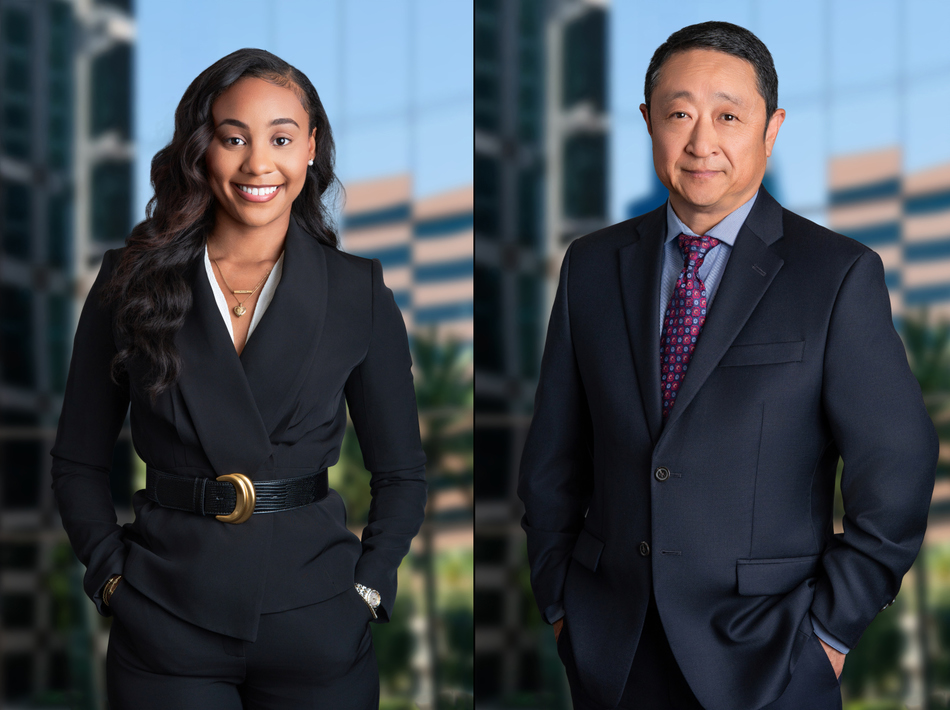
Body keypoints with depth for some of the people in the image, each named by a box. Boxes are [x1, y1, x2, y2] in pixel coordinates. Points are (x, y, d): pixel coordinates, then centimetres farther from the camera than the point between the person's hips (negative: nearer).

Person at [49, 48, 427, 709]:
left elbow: (402, 474, 7)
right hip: (166, 625, 0)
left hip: (315, 628, 0)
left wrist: (366, 592, -4)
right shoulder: (132, 282, 1)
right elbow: (79, 462, 8)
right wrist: (112, 575, -3)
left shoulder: (359, 292, 1)